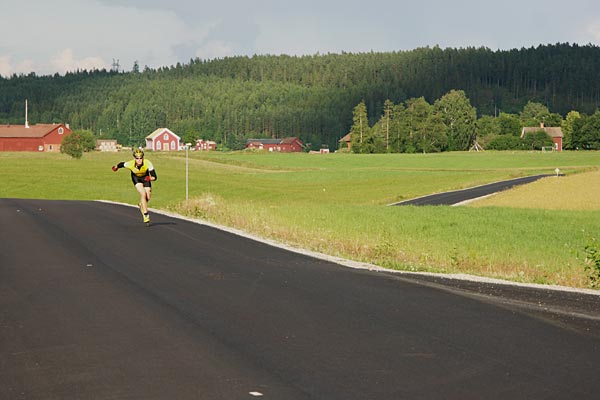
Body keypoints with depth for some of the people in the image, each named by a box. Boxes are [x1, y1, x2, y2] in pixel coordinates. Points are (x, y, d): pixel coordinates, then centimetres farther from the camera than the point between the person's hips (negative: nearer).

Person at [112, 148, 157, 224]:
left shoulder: (147, 163, -37)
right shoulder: (130, 164, -36)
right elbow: (122, 164, -12)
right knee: (143, 194, -22)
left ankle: (141, 205, 37)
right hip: (136, 177, -1)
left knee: (148, 198, 1)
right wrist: (116, 167, 8)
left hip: (145, 177, 1)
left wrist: (150, 178, -57)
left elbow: (154, 177, -36)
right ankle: (146, 214, -14)